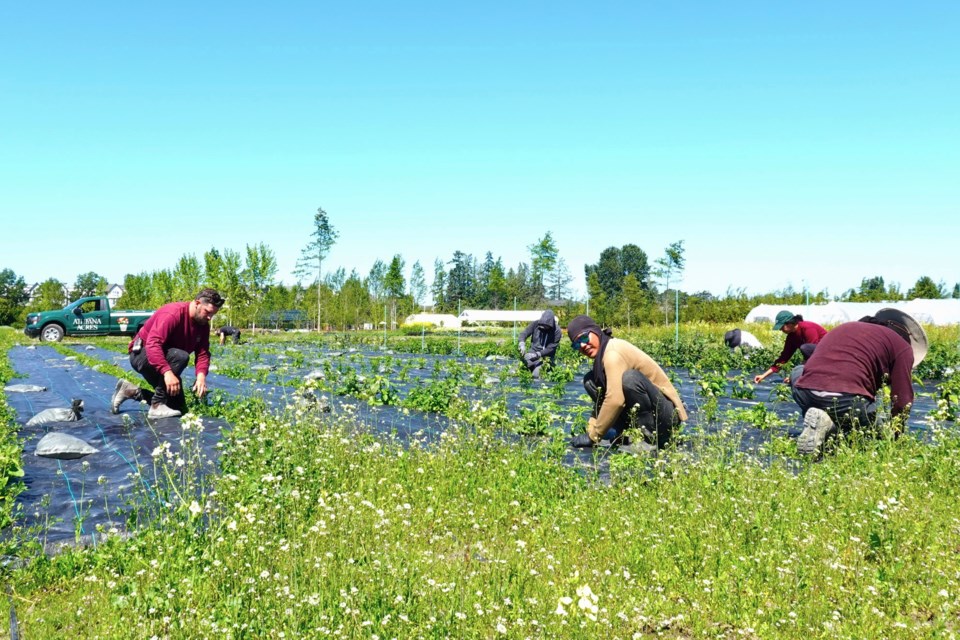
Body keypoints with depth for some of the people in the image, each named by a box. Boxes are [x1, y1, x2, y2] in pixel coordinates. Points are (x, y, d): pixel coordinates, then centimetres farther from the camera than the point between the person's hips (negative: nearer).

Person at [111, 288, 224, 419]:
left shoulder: (203, 324, -2)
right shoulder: (172, 313, -27)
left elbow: (203, 353, -11)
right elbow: (152, 344, -38)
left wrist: (201, 375, -31)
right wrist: (167, 372, -49)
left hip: (166, 360, 8)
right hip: (141, 355, -8)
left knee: (179, 408, 6)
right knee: (180, 356, -36)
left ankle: (132, 392, 14)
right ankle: (157, 406, -29)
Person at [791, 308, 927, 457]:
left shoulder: (845, 327, 34)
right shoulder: (902, 346, 16)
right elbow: (903, 402, 10)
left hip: (804, 395, 5)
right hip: (847, 400, -5)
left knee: (798, 371, 37)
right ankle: (831, 431, -7)